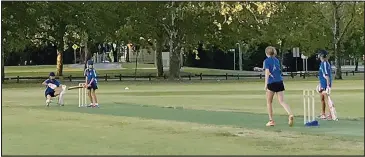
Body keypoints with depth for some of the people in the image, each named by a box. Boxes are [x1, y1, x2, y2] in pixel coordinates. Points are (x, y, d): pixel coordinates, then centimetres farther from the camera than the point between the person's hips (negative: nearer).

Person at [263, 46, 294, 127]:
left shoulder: (266, 61, -2)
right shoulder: (276, 60, 15)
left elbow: (267, 72, -11)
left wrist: (266, 84, -13)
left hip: (271, 83, -5)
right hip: (280, 82, 5)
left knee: (269, 102, 11)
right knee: (281, 101, 0)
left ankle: (271, 120, 11)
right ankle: (290, 114, -24)